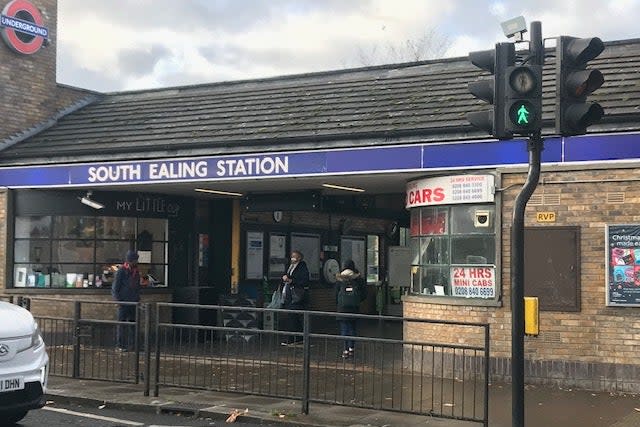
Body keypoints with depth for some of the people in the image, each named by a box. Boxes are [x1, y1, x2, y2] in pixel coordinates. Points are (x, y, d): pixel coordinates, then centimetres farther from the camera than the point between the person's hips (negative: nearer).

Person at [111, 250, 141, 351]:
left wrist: (137, 299, 12)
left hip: (133, 302, 6)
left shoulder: (136, 272, 13)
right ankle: (119, 345, 0)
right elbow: (115, 288, -5)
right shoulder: (121, 271, -6)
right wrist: (118, 300, -12)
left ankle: (130, 345, 11)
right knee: (122, 324, -4)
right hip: (123, 302, -6)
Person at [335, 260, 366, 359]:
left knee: (344, 328, 1)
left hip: (342, 307, -1)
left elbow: (336, 294, 5)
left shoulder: (339, 279, 1)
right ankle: (351, 349, 10)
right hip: (354, 307, 1)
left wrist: (337, 307, 14)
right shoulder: (359, 279, 1)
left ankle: (346, 350, -3)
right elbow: (364, 294, 5)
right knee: (352, 327, 11)